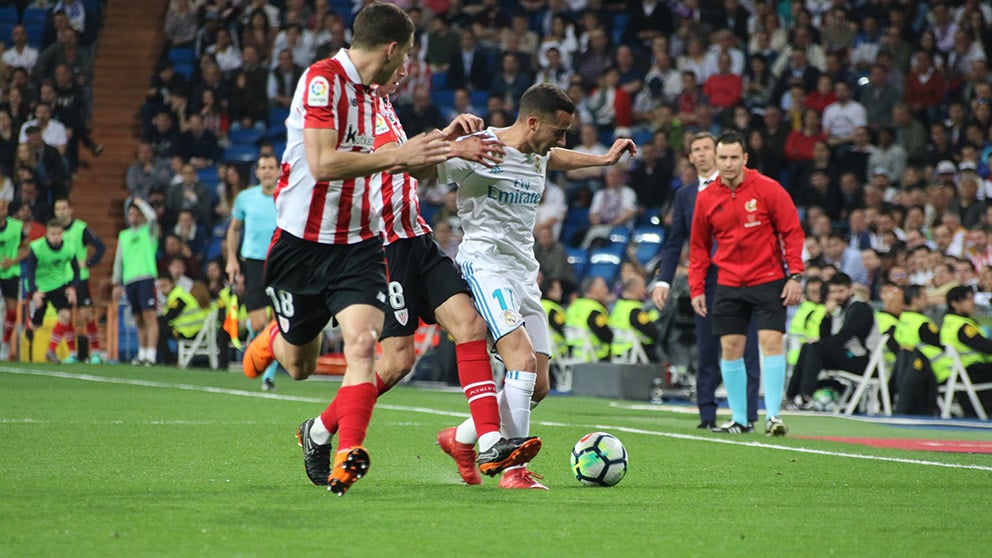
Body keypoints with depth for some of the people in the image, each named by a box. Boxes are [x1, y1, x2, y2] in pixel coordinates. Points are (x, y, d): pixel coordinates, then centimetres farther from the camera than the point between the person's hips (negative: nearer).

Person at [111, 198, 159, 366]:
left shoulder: (149, 231, 6)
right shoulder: (124, 235, 20)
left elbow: (152, 217, -17)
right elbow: (119, 260, 23)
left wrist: (140, 203, -1)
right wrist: (116, 283, 20)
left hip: (146, 278, -5)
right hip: (129, 281, 5)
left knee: (149, 316, -13)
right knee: (138, 320, 8)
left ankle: (151, 355, -19)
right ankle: (141, 354, 13)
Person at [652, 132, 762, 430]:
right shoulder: (685, 195, 13)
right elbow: (674, 242, 14)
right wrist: (663, 280, 3)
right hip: (704, 281, 3)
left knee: (745, 349, -3)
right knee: (706, 352, 5)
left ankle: (747, 414, -1)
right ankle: (707, 414, 10)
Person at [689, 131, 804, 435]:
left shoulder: (768, 189, -6)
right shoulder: (706, 198, 3)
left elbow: (793, 232, -3)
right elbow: (699, 247, 12)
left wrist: (795, 275, -11)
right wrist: (696, 288, 6)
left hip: (768, 281, -3)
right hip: (728, 284, 3)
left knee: (771, 342, -12)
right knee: (730, 349, 1)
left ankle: (773, 415, -8)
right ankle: (739, 419, 9)